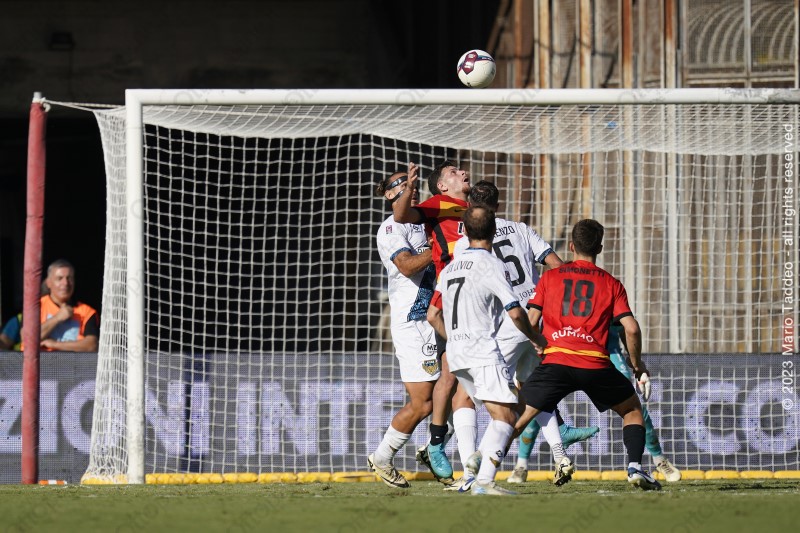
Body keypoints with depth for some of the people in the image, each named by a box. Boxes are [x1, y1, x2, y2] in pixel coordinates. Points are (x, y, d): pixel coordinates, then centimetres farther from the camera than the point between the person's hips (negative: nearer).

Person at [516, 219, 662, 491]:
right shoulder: (611, 284, 11)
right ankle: (635, 467, 5)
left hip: (555, 361, 0)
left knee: (518, 416, 10)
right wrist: (638, 367, 15)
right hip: (596, 365, 0)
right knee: (632, 409, 21)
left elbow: (530, 322, 9)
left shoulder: (550, 277, 13)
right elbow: (631, 328, 2)